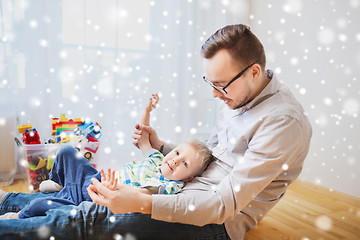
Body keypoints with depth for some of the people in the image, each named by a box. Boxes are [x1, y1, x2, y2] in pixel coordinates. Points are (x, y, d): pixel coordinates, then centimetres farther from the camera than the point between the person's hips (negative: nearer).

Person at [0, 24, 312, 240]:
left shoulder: (284, 121, -22)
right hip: (187, 194, 8)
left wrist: (143, 204, -34)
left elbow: (226, 204, -26)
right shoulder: (235, 97, 6)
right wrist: (160, 146, 1)